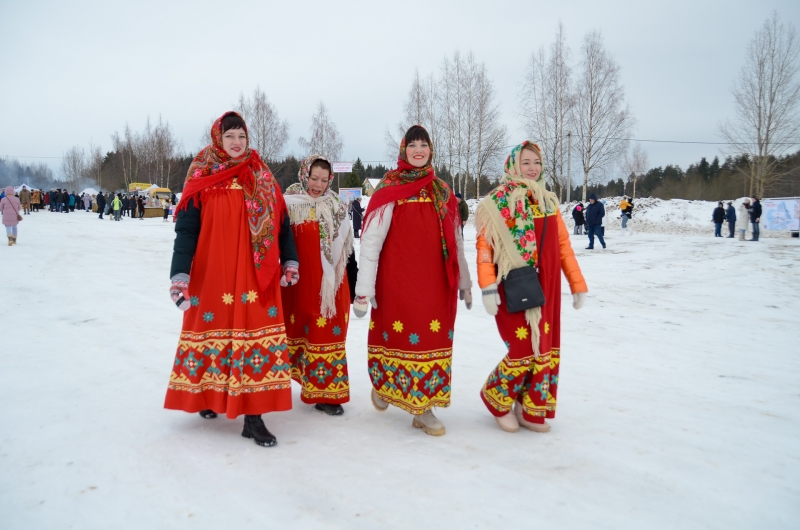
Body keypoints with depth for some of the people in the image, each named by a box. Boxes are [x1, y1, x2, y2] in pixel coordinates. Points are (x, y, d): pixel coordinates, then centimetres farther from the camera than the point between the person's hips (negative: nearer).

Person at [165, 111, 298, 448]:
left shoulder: (263, 179, 9)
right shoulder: (202, 179, 0)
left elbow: (280, 221, 14)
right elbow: (186, 229, -5)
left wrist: (290, 261, 8)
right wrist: (179, 275, -15)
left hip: (256, 278, 2)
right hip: (212, 276, -1)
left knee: (256, 336, -3)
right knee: (213, 331, 9)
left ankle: (254, 416, 3)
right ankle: (208, 397, 33)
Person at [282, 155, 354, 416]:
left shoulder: (337, 208, 10)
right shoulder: (289, 203, -1)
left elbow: (346, 248, 15)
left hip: (330, 283, 2)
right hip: (298, 282, -2)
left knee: (326, 334, 1)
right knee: (298, 328, 7)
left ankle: (326, 392, 9)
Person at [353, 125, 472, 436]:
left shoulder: (443, 193, 11)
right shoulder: (388, 191, -4)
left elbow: (455, 241, 17)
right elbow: (370, 242, -8)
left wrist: (464, 281, 19)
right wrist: (364, 290, -12)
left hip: (436, 282, 5)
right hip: (397, 281, -4)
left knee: (432, 339, 6)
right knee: (399, 334, 2)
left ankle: (423, 407, 17)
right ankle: (382, 384, 29)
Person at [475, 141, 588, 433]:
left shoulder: (549, 201, 13)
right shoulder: (498, 201, -3)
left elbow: (563, 245, 13)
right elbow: (484, 246, -10)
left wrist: (577, 284, 10)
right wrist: (488, 287, -19)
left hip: (546, 289, 6)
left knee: (546, 349, 7)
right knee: (523, 349, -7)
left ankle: (531, 410, 25)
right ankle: (496, 399, 20)